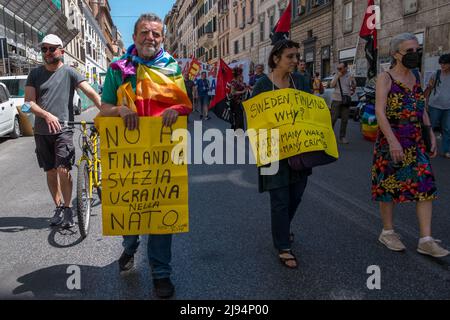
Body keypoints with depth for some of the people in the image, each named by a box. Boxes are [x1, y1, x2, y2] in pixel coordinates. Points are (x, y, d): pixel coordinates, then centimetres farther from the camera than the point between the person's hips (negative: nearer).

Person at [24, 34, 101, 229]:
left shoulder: (69, 72, 0)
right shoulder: (35, 74, 9)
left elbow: (91, 93, -11)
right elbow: (29, 101, 1)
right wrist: (47, 115, -17)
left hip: (63, 129, -4)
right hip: (41, 131, 4)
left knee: (63, 170, -12)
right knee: (51, 171, 10)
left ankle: (68, 208, 4)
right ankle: (58, 207, 24)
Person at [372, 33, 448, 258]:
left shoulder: (416, 77, 12)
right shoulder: (385, 78, -8)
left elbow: (422, 110, 17)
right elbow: (380, 112, -18)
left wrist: (431, 135, 10)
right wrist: (393, 141, -26)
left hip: (417, 142, 6)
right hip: (391, 141, -6)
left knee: (425, 186, 1)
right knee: (389, 186, 4)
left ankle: (426, 240, 6)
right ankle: (388, 232, 21)